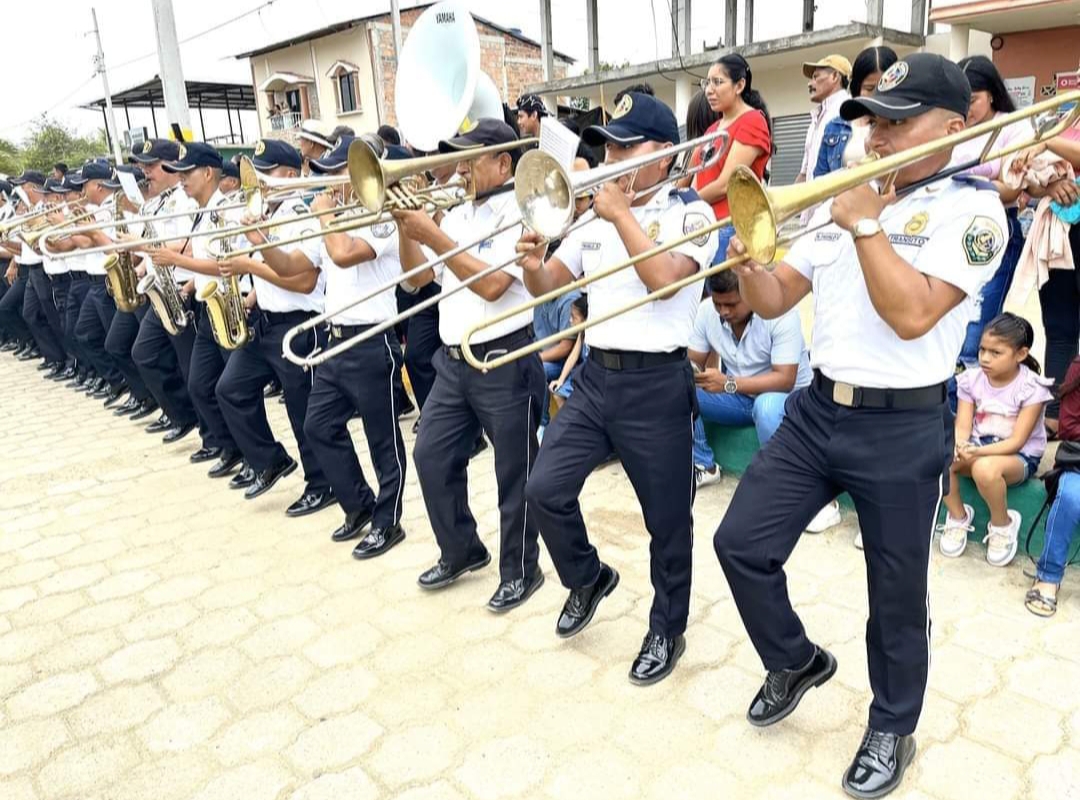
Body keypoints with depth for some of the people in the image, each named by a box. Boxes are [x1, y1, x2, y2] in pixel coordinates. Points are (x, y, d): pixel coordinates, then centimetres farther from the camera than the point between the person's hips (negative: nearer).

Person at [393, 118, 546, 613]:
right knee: (431, 457, 12)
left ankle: (521, 571, 22)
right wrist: (405, 227, -1)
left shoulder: (521, 213, -11)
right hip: (453, 362, 8)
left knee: (514, 474, 4)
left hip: (505, 362, -8)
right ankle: (461, 551, 32)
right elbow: (417, 277, 13)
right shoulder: (457, 215, 12)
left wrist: (433, 236, -21)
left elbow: (491, 285, -22)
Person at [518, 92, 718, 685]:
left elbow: (663, 278, -22)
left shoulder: (690, 212, -4)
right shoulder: (594, 217, 12)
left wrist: (621, 212, -13)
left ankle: (667, 630, 29)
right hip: (595, 376, 5)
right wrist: (531, 266, -11)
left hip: (657, 385, -5)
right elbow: (548, 289, 11)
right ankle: (588, 578, 29)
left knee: (667, 520, 7)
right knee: (544, 490, 1)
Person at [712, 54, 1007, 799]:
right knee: (742, 544, 4)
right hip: (816, 409, 6)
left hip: (903, 430, -5)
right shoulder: (844, 199, 11)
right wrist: (749, 266, -12)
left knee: (897, 595, 9)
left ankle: (892, 729, 35)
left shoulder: (972, 208, -8)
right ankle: (798, 661, 31)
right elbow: (776, 301, 8)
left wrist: (865, 225, -18)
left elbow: (913, 315, -23)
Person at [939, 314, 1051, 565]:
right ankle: (958, 516, -1)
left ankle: (1002, 524, -7)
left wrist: (978, 451, -36)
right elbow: (963, 426, -8)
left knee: (985, 468, -39)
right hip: (978, 448, 4)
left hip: (1020, 457, -4)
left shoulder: (1032, 388, -15)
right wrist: (956, 447, -32)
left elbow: (1017, 441, -19)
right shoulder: (970, 379, -4)